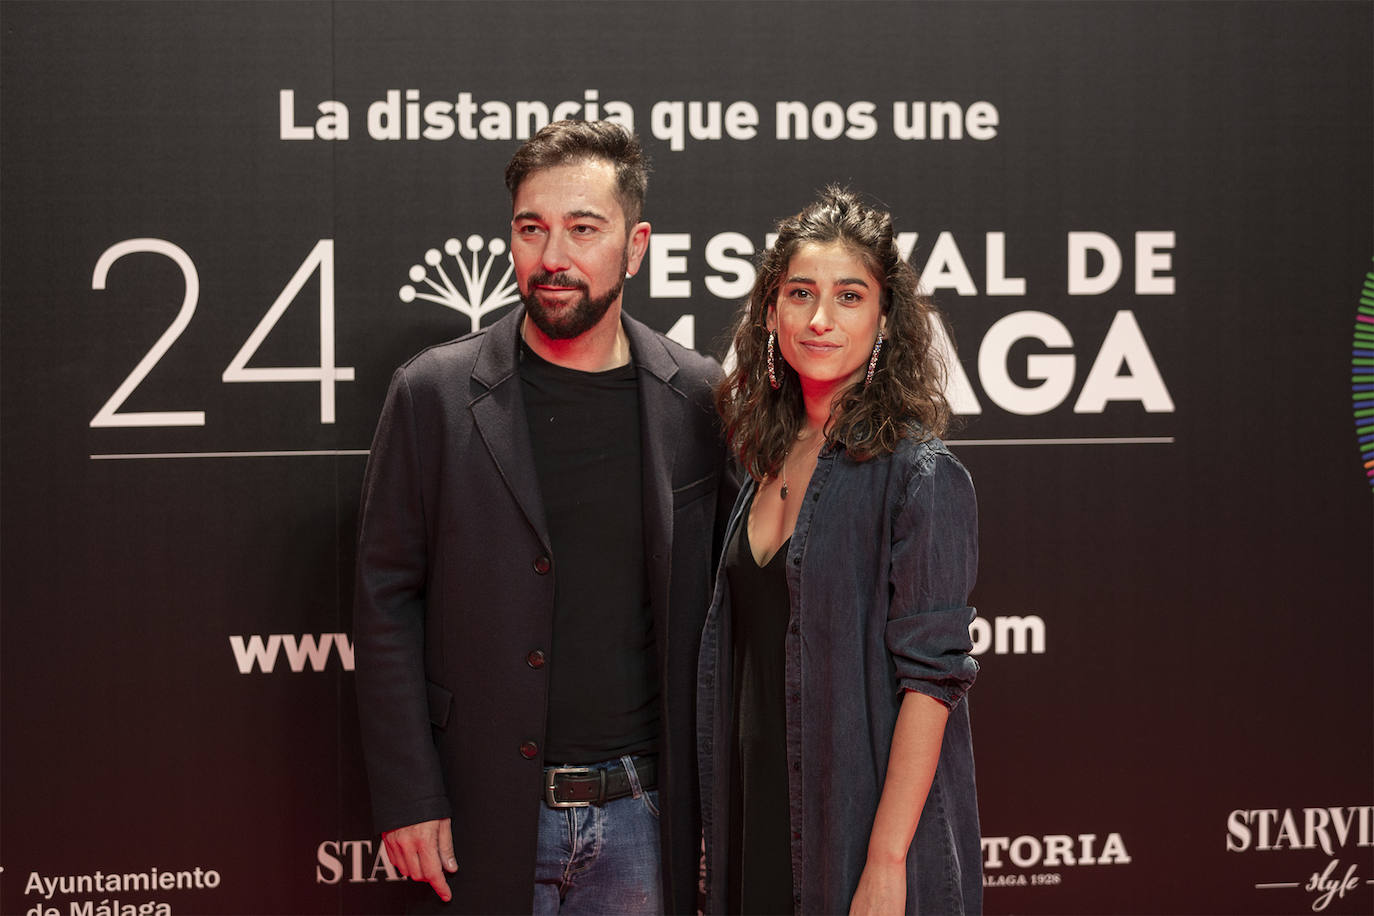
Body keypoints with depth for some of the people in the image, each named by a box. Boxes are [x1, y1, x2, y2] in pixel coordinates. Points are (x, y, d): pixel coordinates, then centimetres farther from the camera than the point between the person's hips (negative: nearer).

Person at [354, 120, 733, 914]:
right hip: (485, 813, -1)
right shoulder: (435, 393, -3)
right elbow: (387, 603, -1)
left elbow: (727, 600, 7)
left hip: (643, 818, 1)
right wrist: (406, 798, -5)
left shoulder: (699, 400, 1)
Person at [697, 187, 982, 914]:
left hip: (864, 829, -6)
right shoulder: (768, 464, 8)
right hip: (758, 823, 6)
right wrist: (718, 840, 10)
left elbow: (930, 679, -16)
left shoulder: (921, 477, -12)